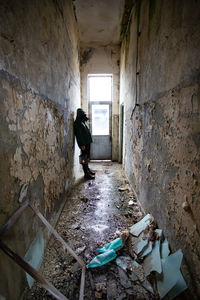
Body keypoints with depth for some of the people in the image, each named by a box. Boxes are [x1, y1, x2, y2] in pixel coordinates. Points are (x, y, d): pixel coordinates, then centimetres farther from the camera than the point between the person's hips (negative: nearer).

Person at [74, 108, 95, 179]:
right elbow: (78, 134, -19)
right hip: (83, 144, -10)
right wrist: (82, 144, -22)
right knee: (84, 158, -3)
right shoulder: (77, 123, -13)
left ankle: (87, 169, 31)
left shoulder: (83, 121, 16)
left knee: (87, 157, 18)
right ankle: (86, 173, 4)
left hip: (87, 142, 10)